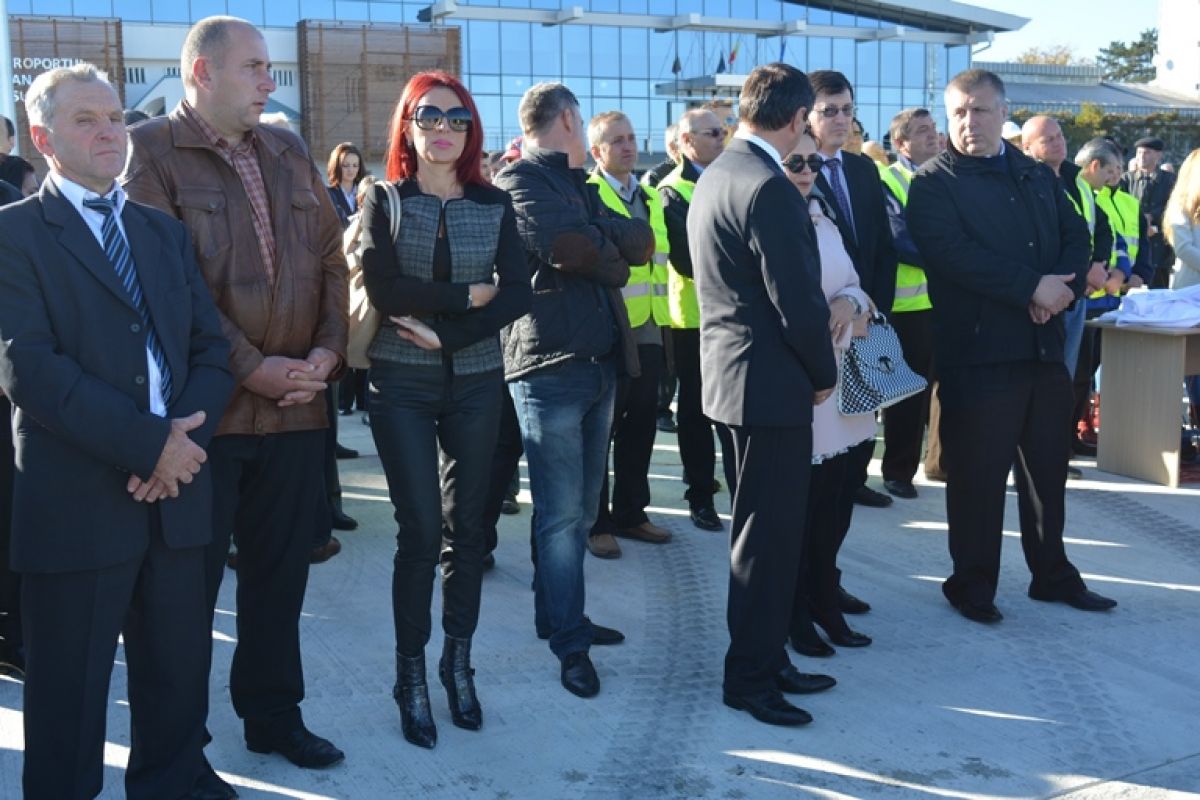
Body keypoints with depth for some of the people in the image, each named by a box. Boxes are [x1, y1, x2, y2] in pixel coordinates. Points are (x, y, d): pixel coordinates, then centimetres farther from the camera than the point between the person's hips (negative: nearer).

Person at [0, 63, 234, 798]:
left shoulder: (166, 231, 15)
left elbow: (212, 347, 9)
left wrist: (185, 440, -9)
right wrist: (149, 443, -18)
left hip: (176, 491, 5)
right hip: (75, 501, -5)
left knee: (179, 672, 14)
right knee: (69, 690, 7)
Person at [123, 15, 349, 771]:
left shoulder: (290, 152, 13)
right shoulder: (152, 151, -6)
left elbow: (332, 259, 12)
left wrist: (327, 351, -2)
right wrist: (250, 369, -15)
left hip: (296, 402, 5)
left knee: (282, 567, 13)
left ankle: (274, 713, 29)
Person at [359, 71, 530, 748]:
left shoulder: (495, 204, 6)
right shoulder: (385, 202, 2)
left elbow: (517, 294, -5)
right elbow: (382, 290, -13)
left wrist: (443, 333, -14)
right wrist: (468, 295, -11)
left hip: (475, 382, 2)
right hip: (402, 384, -2)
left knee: (467, 526, 7)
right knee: (421, 530, -4)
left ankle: (459, 662, 23)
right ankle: (412, 677, 11)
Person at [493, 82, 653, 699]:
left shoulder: (580, 185, 21)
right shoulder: (519, 182, -5)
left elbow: (643, 242, 9)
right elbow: (571, 248, -21)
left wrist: (598, 241, -8)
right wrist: (616, 251, -3)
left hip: (599, 363, 8)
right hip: (550, 366, -8)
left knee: (581, 510, 14)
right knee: (562, 514, -3)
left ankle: (556, 614, 28)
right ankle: (571, 644, 5)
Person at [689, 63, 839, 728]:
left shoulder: (715, 175, 11)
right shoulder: (770, 190, -20)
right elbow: (799, 301, -20)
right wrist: (823, 374, -4)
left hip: (731, 369, 10)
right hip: (771, 381, -10)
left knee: (765, 528, 18)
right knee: (768, 535, -1)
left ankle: (766, 659, 28)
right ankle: (749, 677, 10)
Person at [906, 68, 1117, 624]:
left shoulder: (1038, 176, 16)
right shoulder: (933, 184, -5)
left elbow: (1076, 235, 9)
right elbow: (954, 254, -19)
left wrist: (1063, 290, -11)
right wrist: (1033, 287, -20)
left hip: (1045, 347, 6)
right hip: (978, 351, -6)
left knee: (1047, 468, 15)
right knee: (978, 474, 1)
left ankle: (1052, 574, 29)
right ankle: (973, 583, 16)